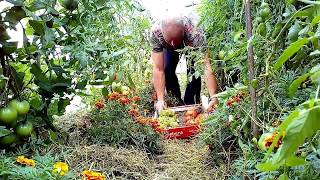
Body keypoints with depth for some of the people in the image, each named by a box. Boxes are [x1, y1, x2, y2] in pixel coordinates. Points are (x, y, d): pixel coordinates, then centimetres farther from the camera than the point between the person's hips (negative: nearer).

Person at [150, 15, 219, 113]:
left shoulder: (195, 34, -45)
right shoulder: (155, 33, -40)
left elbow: (206, 67, -49)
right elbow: (158, 69, -38)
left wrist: (213, 97, -58)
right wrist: (160, 100, -41)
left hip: (192, 45, -1)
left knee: (193, 70, -22)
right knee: (167, 70, -16)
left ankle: (191, 104, -3)